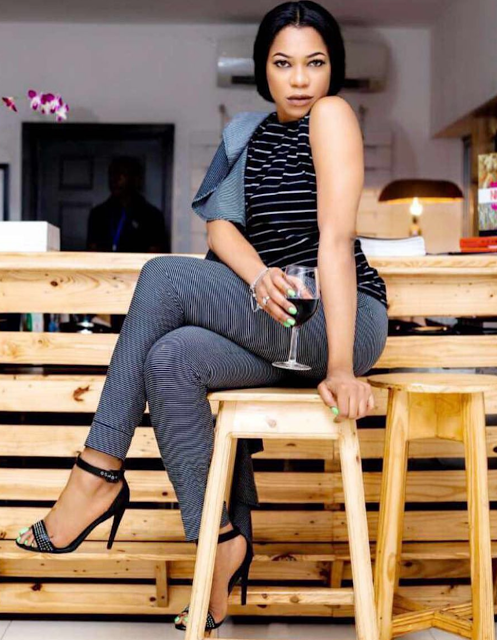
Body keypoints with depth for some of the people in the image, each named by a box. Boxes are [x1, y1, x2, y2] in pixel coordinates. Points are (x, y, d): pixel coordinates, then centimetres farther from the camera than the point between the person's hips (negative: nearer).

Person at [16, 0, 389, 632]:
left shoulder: (331, 115, -7)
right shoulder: (255, 133, 15)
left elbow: (336, 239, -17)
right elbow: (219, 223, 2)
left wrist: (340, 367, -23)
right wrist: (258, 276, -21)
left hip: (343, 319, -7)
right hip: (283, 324, 7)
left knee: (165, 275, -22)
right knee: (170, 360, -20)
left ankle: (99, 474, -16)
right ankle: (225, 541, -10)